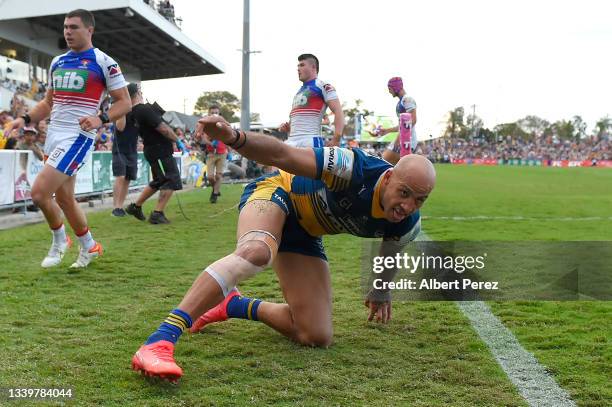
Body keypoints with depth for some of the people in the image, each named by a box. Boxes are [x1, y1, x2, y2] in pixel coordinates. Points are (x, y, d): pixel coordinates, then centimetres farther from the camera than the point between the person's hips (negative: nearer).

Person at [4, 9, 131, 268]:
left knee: (39, 193, -14)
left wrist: (101, 119, -23)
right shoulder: (57, 62, 15)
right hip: (54, 135, 8)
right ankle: (89, 247, 30)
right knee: (64, 199, 12)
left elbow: (124, 102, -6)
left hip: (78, 137, -7)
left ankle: (59, 240, 12)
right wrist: (25, 119, 6)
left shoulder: (103, 62, -6)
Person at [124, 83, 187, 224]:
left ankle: (136, 206, 28)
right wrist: (178, 141, -10)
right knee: (172, 181, -5)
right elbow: (163, 128, -19)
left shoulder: (134, 112, 9)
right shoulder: (144, 110, -20)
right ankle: (157, 214, -5)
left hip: (153, 150, 10)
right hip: (160, 151, -10)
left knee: (158, 182, 22)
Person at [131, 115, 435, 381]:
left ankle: (236, 306, 17)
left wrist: (380, 292, 30)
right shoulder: (357, 170, -32)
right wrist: (234, 137, -55)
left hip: (304, 235, 6)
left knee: (317, 337, -5)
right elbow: (283, 155, -36)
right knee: (256, 252, -44)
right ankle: (159, 341, -47)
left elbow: (388, 255, 12)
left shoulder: (407, 224, -13)